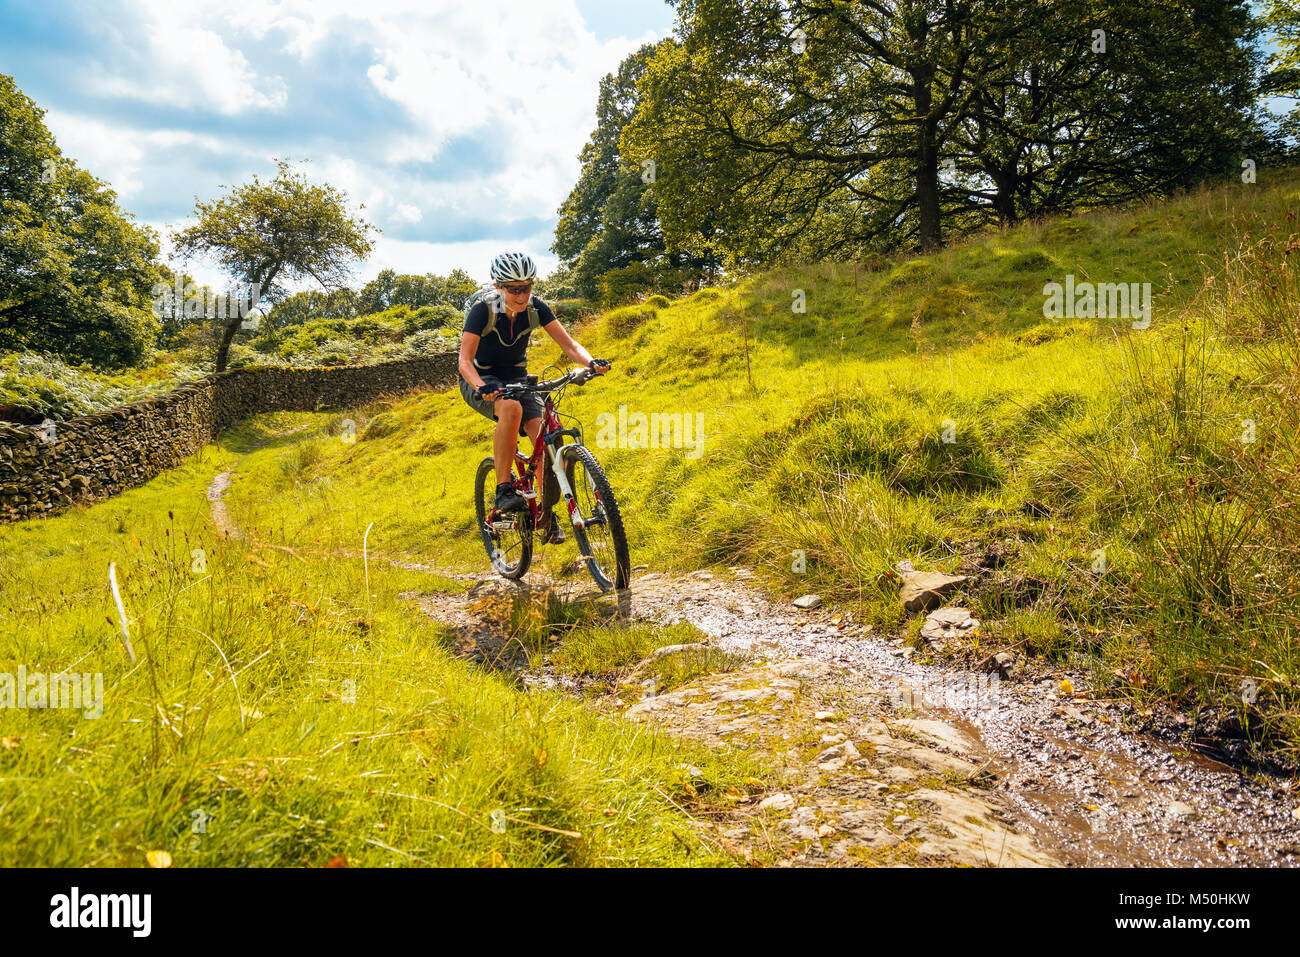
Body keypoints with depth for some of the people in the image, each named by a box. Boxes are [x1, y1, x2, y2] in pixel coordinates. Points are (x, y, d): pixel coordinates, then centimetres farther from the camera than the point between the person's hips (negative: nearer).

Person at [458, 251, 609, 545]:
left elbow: (568, 344, -15)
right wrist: (481, 387, -49)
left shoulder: (535, 308, -14)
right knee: (511, 408, -38)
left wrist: (591, 362, -36)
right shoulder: (482, 310, -23)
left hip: (516, 378, 4)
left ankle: (547, 512, -4)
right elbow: (465, 360, -29)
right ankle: (504, 490, -29)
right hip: (479, 381, -4)